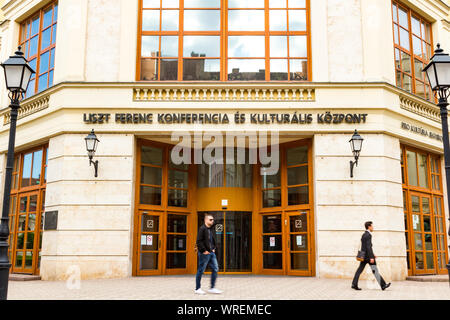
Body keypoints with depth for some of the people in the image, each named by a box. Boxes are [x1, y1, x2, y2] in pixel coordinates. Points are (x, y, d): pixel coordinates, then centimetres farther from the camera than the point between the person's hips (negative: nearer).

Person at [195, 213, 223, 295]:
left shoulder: (212, 230, 13)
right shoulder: (202, 229, -12)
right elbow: (199, 241, -17)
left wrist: (214, 248, 13)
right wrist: (204, 250, -17)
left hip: (211, 253, 8)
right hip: (204, 253, -8)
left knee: (215, 269, 5)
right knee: (201, 270, 1)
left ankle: (212, 288, 12)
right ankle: (197, 289, 12)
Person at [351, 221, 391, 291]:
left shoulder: (364, 235, 17)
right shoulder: (368, 235, -13)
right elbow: (368, 247, -20)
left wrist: (372, 254, 27)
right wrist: (371, 257, -23)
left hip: (363, 256, 9)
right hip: (368, 256, -9)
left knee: (360, 270, 5)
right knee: (375, 271, -2)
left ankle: (354, 284, 0)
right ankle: (383, 285, 5)